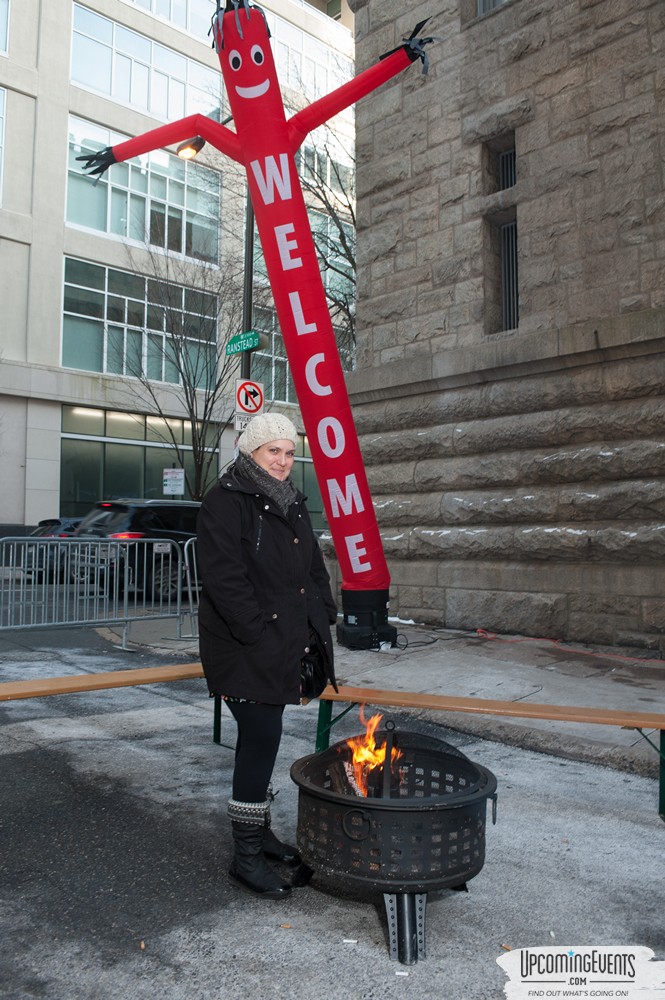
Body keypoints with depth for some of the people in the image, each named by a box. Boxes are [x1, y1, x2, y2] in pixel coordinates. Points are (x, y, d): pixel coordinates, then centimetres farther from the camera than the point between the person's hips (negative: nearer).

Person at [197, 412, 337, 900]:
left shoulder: (292, 503, 15)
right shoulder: (225, 501, -11)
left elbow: (314, 568, 20)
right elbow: (223, 577, -19)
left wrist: (323, 616, 8)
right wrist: (258, 632, -21)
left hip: (284, 645, 8)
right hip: (246, 649, -8)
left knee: (265, 737, 16)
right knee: (261, 737, -7)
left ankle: (260, 830, 31)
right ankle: (246, 856, 7)